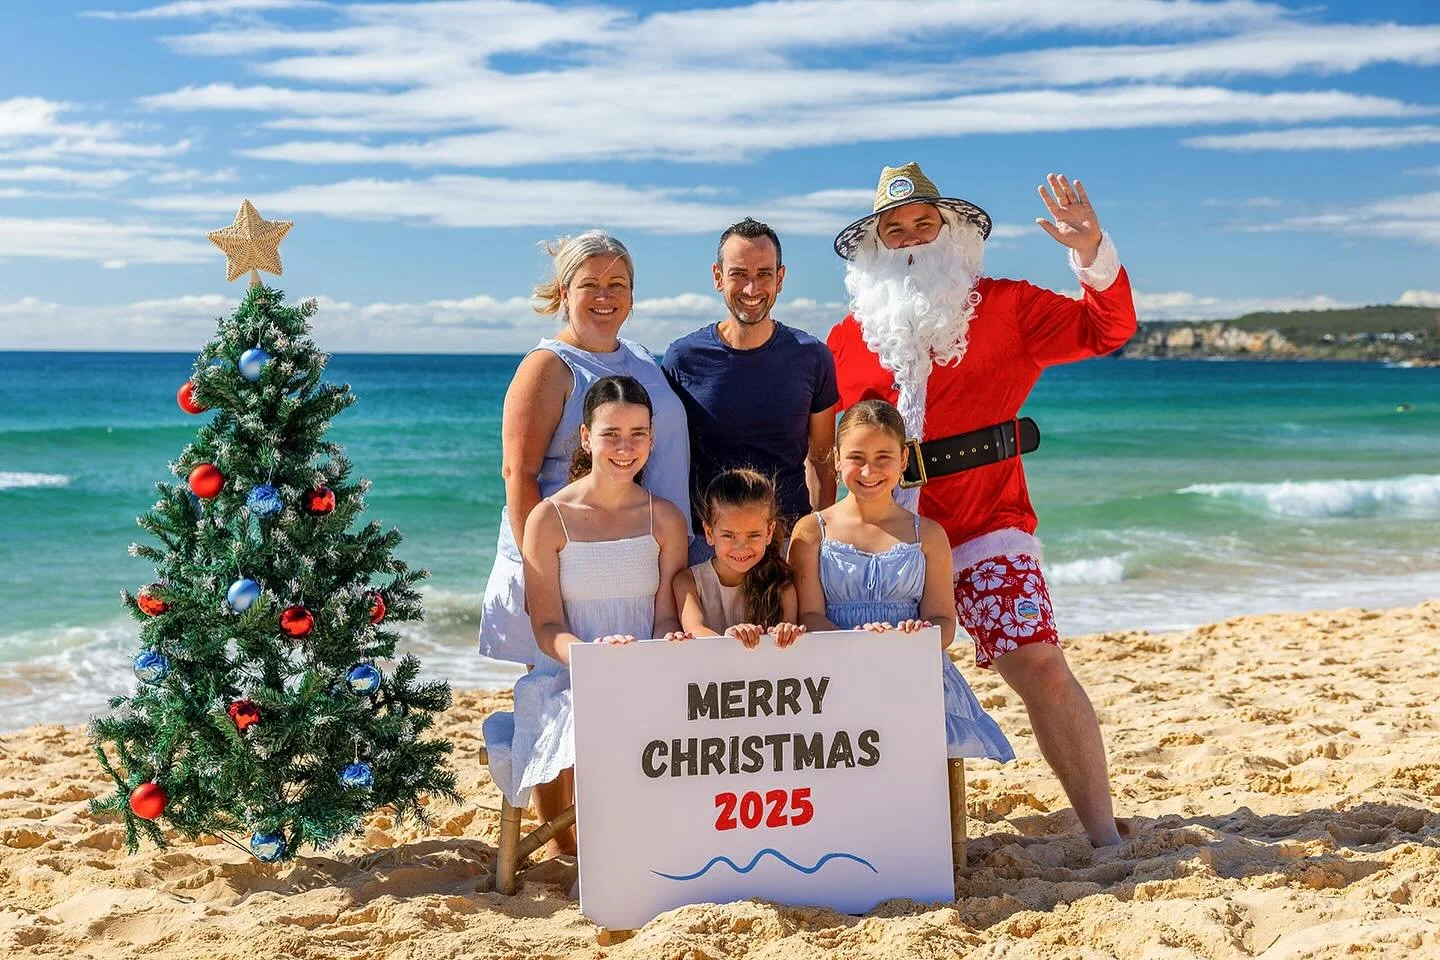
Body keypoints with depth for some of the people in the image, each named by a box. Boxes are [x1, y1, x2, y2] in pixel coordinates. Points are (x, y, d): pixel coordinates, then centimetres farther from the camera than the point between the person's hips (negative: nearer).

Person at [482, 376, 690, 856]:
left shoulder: (665, 518, 7)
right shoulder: (550, 518, -1)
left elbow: (666, 617, 6)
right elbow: (547, 626, -4)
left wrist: (671, 643, -19)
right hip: (568, 684, -2)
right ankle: (566, 853, -4)